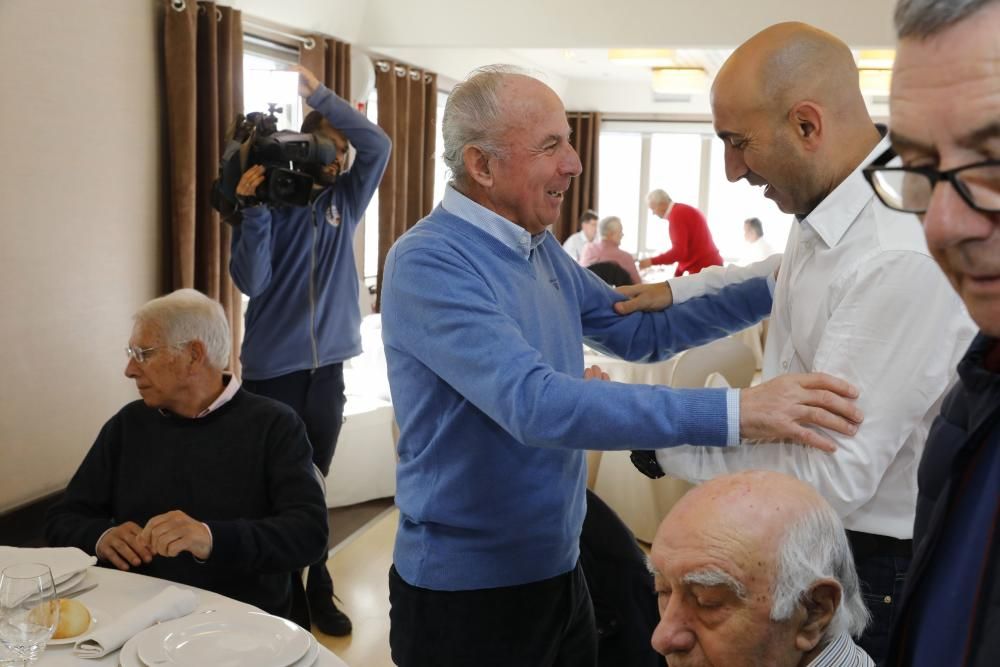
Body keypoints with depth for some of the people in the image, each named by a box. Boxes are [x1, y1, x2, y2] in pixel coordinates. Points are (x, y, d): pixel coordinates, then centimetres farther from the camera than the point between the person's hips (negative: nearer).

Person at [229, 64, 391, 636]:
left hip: (328, 367, 3)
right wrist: (251, 208, -23)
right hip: (272, 369, -3)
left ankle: (317, 592, 25)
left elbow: (378, 146, -7)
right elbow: (251, 281, -13)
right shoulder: (271, 204, -4)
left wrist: (317, 92, -13)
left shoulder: (344, 200, 6)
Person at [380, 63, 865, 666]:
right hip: (467, 589, -7)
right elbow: (534, 404, -33)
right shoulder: (430, 263, -21)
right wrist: (733, 413, -37)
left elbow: (642, 331, 11)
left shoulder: (542, 249, 4)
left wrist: (774, 287, 2)